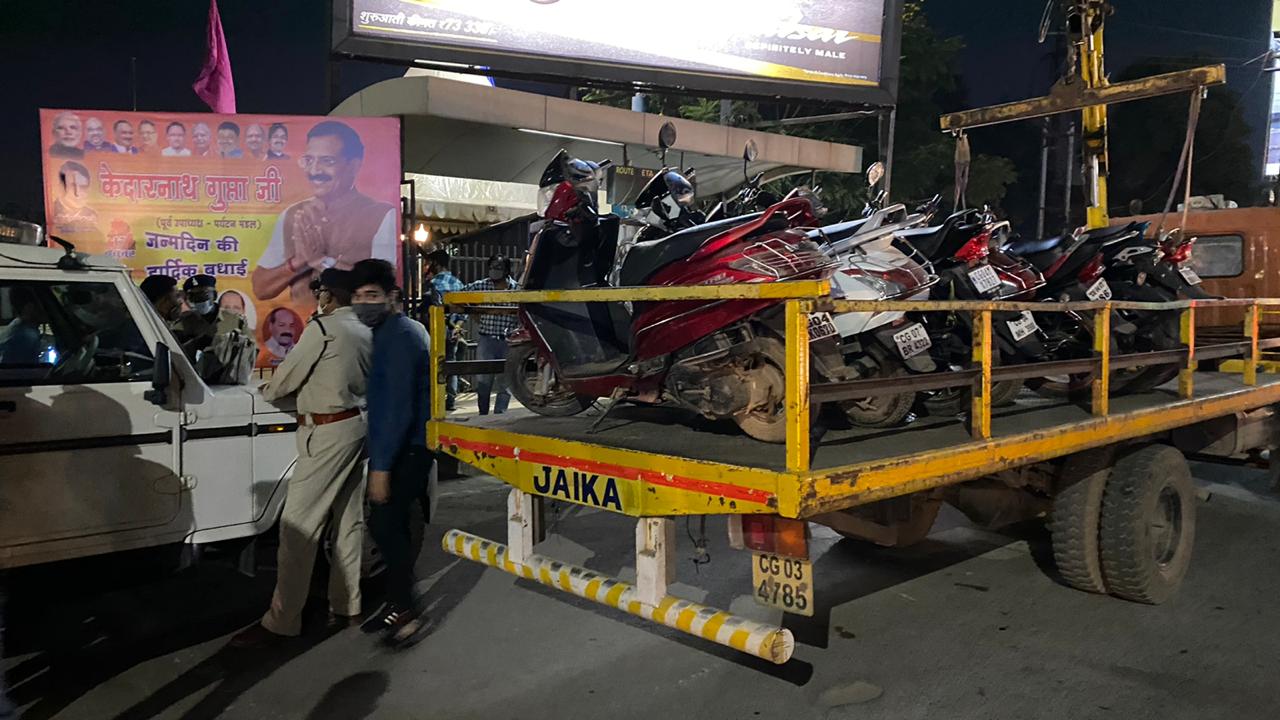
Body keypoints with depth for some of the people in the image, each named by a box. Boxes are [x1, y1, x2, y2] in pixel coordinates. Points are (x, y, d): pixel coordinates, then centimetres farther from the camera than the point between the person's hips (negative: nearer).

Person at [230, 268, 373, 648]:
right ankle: (345, 606, 21)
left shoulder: (322, 329, -12)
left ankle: (281, 620, 0)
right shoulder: (366, 332, 10)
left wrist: (266, 391, 15)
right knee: (348, 521, 12)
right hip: (354, 425, 9)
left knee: (298, 527, -4)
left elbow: (285, 379, -6)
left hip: (327, 433, -8)